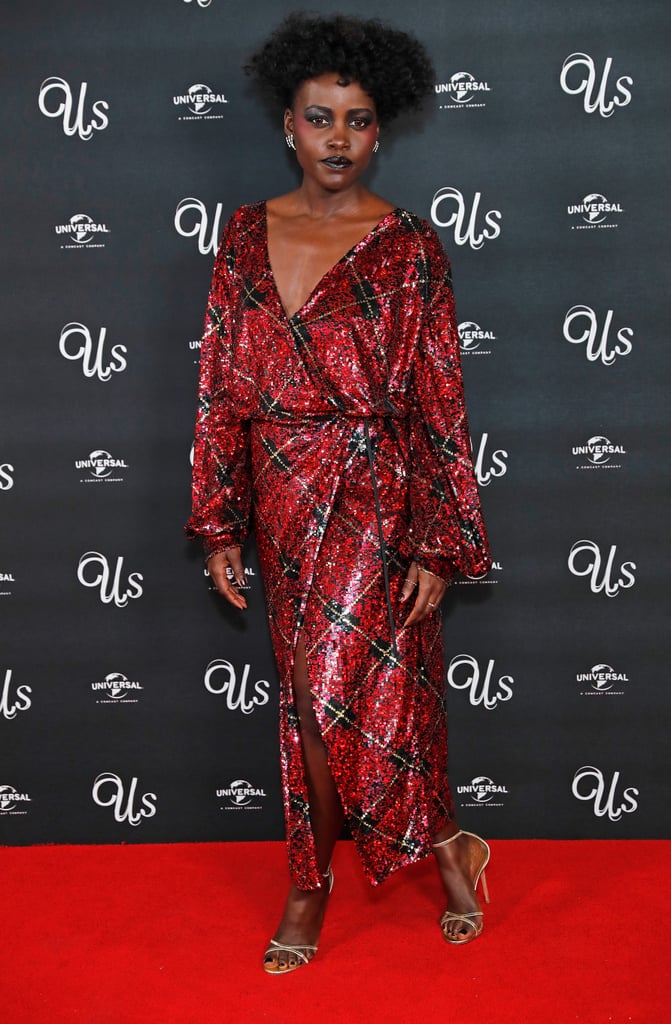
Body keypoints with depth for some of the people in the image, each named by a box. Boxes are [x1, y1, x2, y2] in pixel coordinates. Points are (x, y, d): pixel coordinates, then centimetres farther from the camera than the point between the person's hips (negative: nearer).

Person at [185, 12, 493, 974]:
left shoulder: (408, 246, -7)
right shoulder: (246, 235, 4)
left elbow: (437, 401, -6)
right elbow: (222, 388, 6)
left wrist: (437, 543, -8)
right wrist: (222, 525, 4)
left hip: (374, 498, -4)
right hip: (285, 499, 4)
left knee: (333, 697, -5)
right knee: (355, 691, 13)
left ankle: (312, 883, 21)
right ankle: (444, 843, 33)